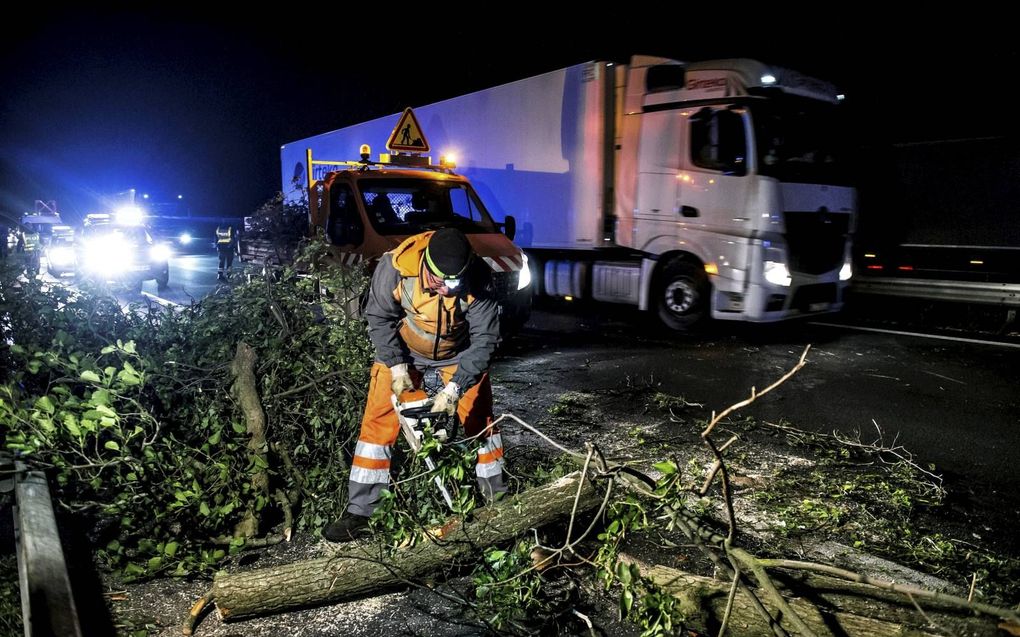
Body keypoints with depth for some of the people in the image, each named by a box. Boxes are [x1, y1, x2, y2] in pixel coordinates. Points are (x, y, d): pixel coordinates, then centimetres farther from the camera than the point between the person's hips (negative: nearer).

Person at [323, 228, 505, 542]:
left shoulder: (478, 280, -31)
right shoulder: (395, 267, -32)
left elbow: (484, 339, -25)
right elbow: (380, 317, -16)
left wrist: (455, 387, -31)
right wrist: (396, 367, -21)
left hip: (460, 353, 1)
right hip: (402, 351, 0)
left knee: (479, 419, 3)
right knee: (378, 421, -4)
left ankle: (496, 495, 22)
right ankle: (360, 512, 4)